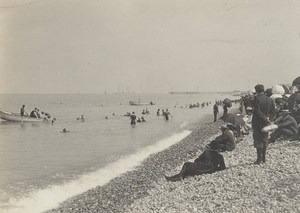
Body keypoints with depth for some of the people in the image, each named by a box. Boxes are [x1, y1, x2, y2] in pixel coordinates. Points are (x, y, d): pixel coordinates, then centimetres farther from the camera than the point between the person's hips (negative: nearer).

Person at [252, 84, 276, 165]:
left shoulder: (256, 99, -14)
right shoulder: (269, 100, 6)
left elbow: (257, 112, -20)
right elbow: (273, 112, 6)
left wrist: (266, 118, -14)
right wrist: (268, 118, -3)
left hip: (258, 124, -6)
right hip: (266, 124, 6)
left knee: (258, 141, -1)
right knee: (264, 140, 16)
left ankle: (259, 159, -2)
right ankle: (263, 158, 21)